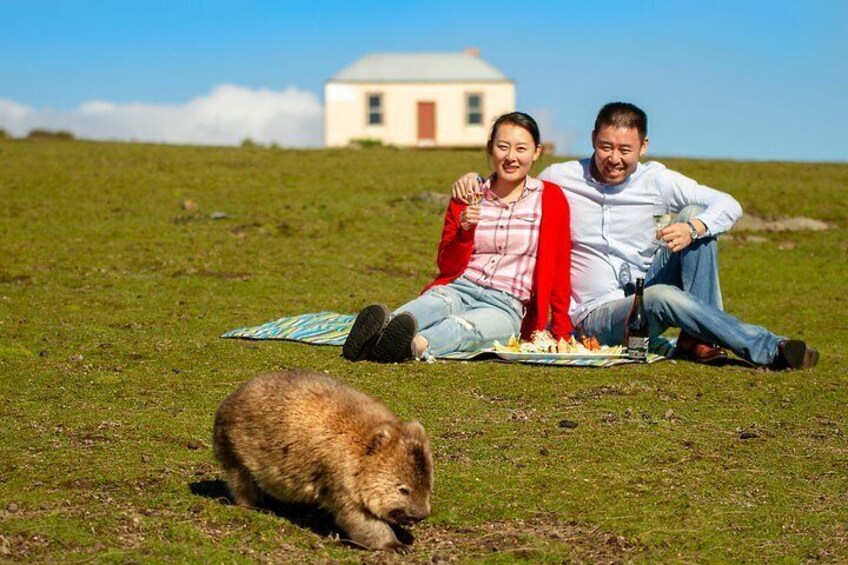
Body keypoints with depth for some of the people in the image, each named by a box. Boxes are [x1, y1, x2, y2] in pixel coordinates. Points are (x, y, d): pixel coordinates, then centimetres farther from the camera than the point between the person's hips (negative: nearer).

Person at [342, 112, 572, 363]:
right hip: (459, 288, 2)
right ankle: (384, 325, -67)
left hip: (505, 306, -2)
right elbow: (447, 266, 13)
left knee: (466, 326, -37)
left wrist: (561, 332, 2)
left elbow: (558, 269, 8)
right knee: (434, 304, -35)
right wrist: (465, 231, -7)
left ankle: (418, 344, -69)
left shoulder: (550, 198, 8)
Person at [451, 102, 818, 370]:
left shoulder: (657, 181, -2)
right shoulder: (560, 179, -4)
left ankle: (698, 339, -20)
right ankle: (770, 350, -33)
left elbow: (729, 205, -3)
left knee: (694, 213, -15)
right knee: (661, 296, -37)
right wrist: (471, 180, -12)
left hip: (647, 292, 3)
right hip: (597, 317, -3)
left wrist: (693, 228, -24)